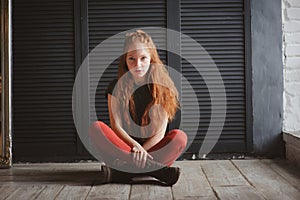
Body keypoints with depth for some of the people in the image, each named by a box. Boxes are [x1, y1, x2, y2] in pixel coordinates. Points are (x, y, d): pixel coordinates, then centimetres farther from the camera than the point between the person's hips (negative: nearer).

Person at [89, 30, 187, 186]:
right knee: (96, 128, -25)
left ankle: (125, 171, -36)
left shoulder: (162, 86, -2)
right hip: (125, 145, 1)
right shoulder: (116, 87, 1)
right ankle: (151, 167, -36)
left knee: (180, 137, -30)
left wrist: (141, 151, -21)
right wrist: (135, 147, -25)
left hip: (153, 147, -1)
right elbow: (116, 126, -8)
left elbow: (161, 131, -7)